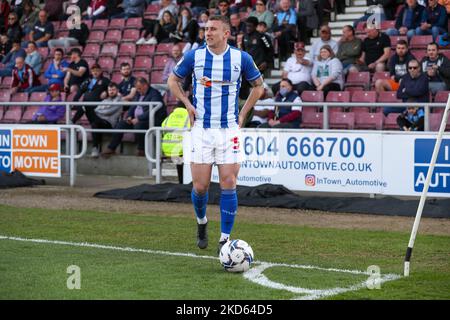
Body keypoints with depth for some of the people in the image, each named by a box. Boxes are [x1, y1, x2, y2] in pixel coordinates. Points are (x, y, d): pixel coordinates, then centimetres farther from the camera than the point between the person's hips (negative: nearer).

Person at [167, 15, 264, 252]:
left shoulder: (241, 58, -2)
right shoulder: (194, 56, -2)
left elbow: (258, 86, 14)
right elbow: (173, 81, 13)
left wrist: (243, 114, 7)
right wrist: (188, 104, 0)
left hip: (229, 130, 0)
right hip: (201, 129, 0)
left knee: (228, 185, -5)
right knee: (200, 186, -1)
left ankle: (225, 238, 4)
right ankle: (201, 222, 30)